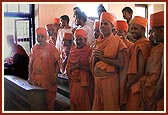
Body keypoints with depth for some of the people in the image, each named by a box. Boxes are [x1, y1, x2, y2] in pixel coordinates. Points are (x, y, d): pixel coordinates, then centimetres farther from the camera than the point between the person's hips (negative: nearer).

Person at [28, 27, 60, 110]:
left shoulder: (51, 48, -4)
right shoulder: (34, 48, 7)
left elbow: (57, 63, -4)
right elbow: (30, 64, 12)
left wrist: (55, 77, -10)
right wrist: (29, 77, 10)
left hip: (48, 80, -3)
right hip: (36, 79, 3)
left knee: (49, 100, 2)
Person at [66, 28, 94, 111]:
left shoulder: (89, 51, -5)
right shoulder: (72, 51, 11)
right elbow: (68, 67, 7)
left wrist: (81, 66, -19)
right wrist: (75, 66, -12)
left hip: (85, 82, -5)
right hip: (74, 82, 5)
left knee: (85, 104, -1)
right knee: (74, 103, 8)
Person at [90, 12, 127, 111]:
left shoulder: (117, 41, -6)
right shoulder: (97, 42, 12)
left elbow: (121, 64, -15)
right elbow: (91, 63, 17)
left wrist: (102, 57, -14)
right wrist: (95, 57, -4)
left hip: (110, 79, -6)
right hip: (97, 79, 6)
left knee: (110, 107, 3)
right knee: (97, 106, 13)